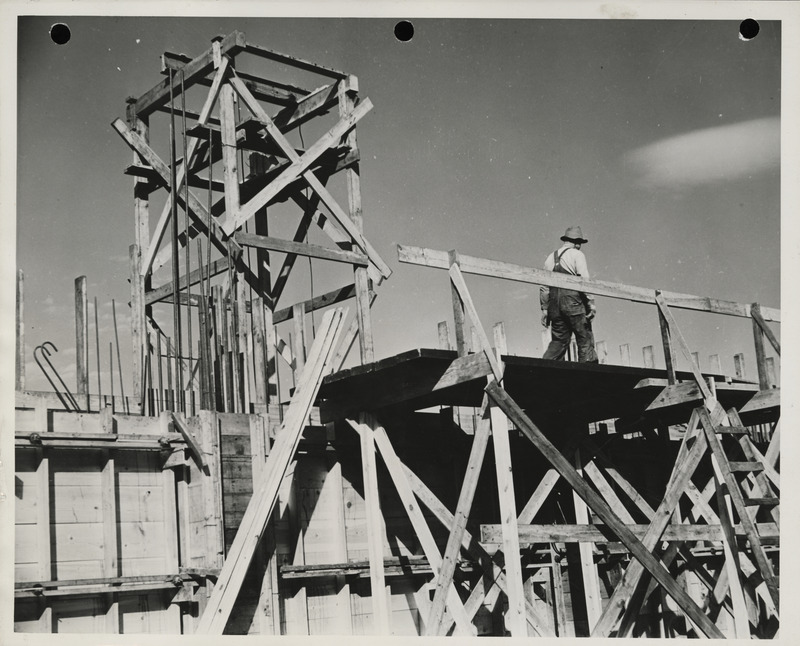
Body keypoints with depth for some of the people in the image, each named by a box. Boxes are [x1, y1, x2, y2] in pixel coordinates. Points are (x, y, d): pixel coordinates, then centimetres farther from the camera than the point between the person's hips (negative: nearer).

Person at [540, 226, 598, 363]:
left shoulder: (550, 258, 19)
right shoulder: (576, 254, 0)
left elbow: (544, 286, 17)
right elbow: (584, 279, -10)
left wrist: (544, 309, 19)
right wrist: (591, 302, -9)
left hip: (555, 305, 6)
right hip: (573, 301, -6)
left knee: (558, 341, 8)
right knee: (585, 338, -1)